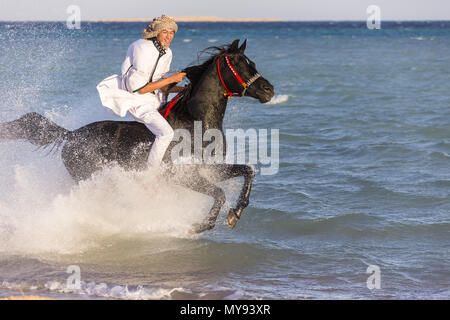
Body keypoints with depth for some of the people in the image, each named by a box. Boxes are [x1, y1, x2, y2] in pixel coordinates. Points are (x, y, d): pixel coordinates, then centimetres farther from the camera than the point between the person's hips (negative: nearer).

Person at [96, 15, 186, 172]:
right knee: (166, 132, -26)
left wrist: (182, 89, -7)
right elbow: (139, 88, -24)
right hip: (136, 100, -10)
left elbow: (162, 87, 9)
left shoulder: (167, 53, 5)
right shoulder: (143, 49, -22)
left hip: (153, 99, 10)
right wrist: (171, 79, -21)